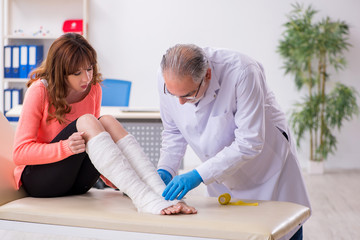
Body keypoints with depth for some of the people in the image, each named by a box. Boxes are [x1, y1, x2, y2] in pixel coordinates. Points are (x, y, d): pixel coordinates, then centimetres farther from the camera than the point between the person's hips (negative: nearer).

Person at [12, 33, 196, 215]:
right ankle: (143, 199, -46)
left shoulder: (93, 89, 2)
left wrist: (110, 178, 1)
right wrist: (66, 147, -33)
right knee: (86, 122, -29)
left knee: (107, 122, -23)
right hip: (38, 180, -4)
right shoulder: (40, 91, -13)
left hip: (75, 183, 5)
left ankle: (162, 192, -38)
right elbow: (20, 152, -16)